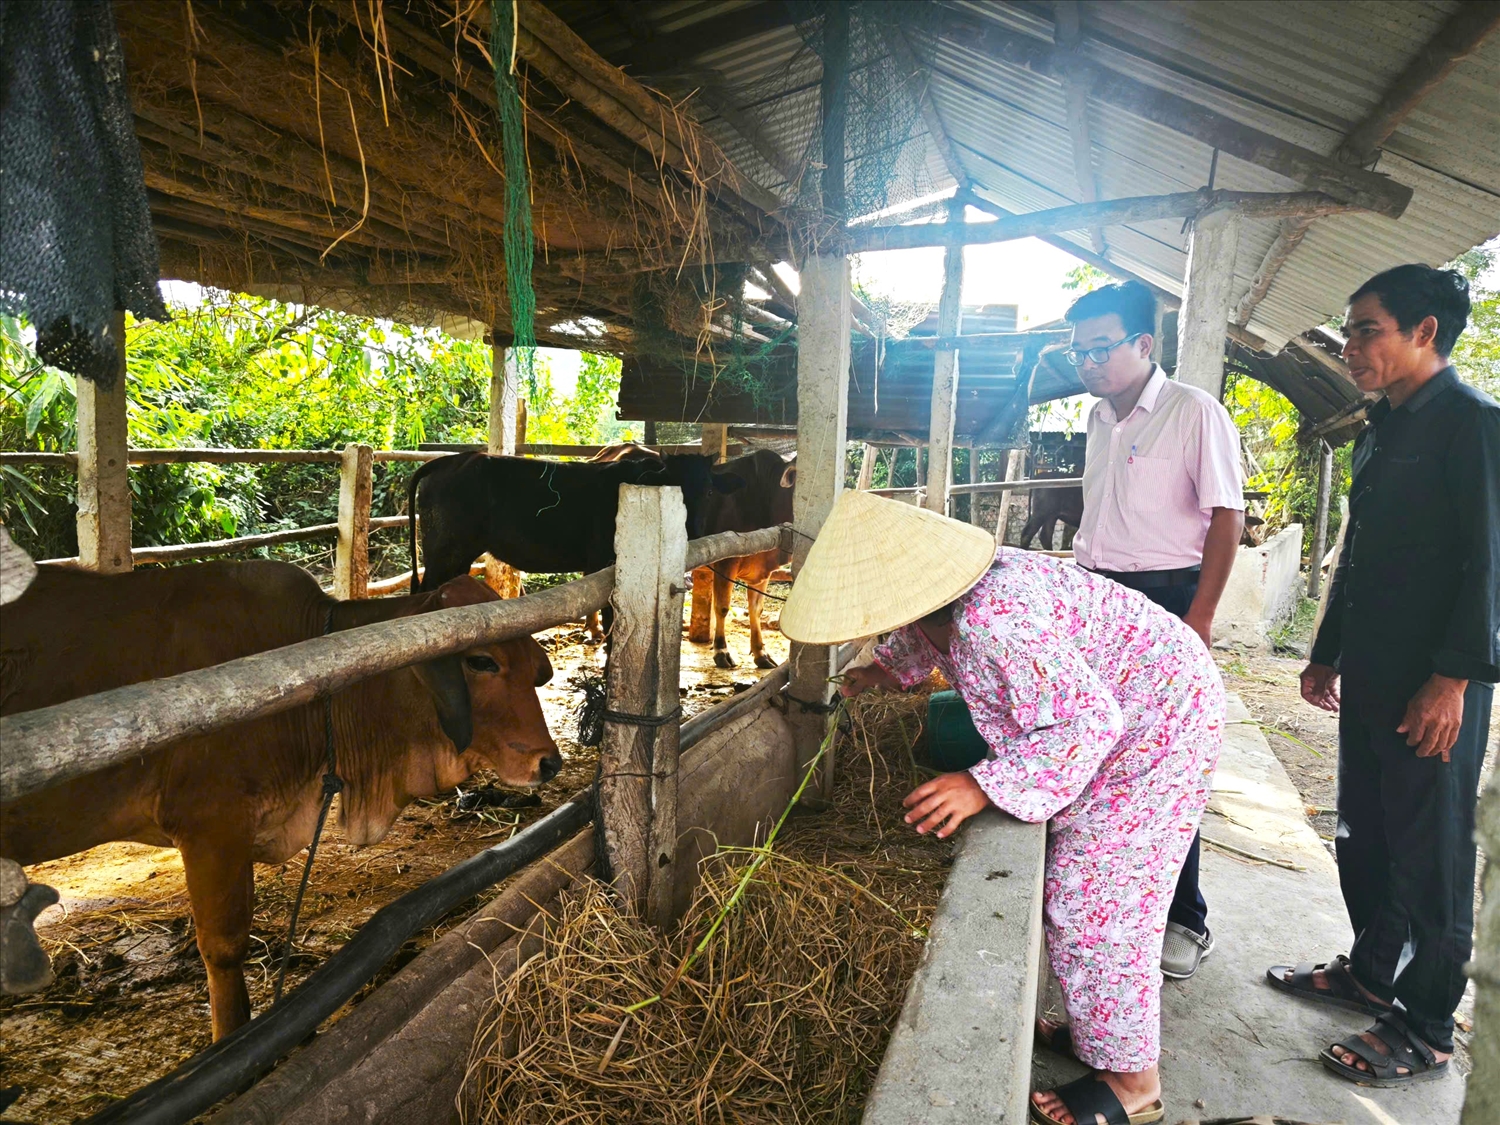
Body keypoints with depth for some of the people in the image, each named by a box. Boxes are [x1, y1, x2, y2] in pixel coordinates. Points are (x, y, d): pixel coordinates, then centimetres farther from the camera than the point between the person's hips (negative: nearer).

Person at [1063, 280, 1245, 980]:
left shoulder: (1195, 412, -8)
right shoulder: (1100, 419, 13)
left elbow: (1228, 516, -11)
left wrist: (1199, 617, -15)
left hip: (1165, 598, -6)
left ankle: (1185, 920, 15)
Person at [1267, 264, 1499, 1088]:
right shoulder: (1380, 432, 16)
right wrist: (1327, 652, 20)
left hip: (1432, 690, -8)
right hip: (1369, 679, 8)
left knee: (1431, 857, 2)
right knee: (1362, 837, 17)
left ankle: (1425, 1033, 16)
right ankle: (1369, 972, 35)